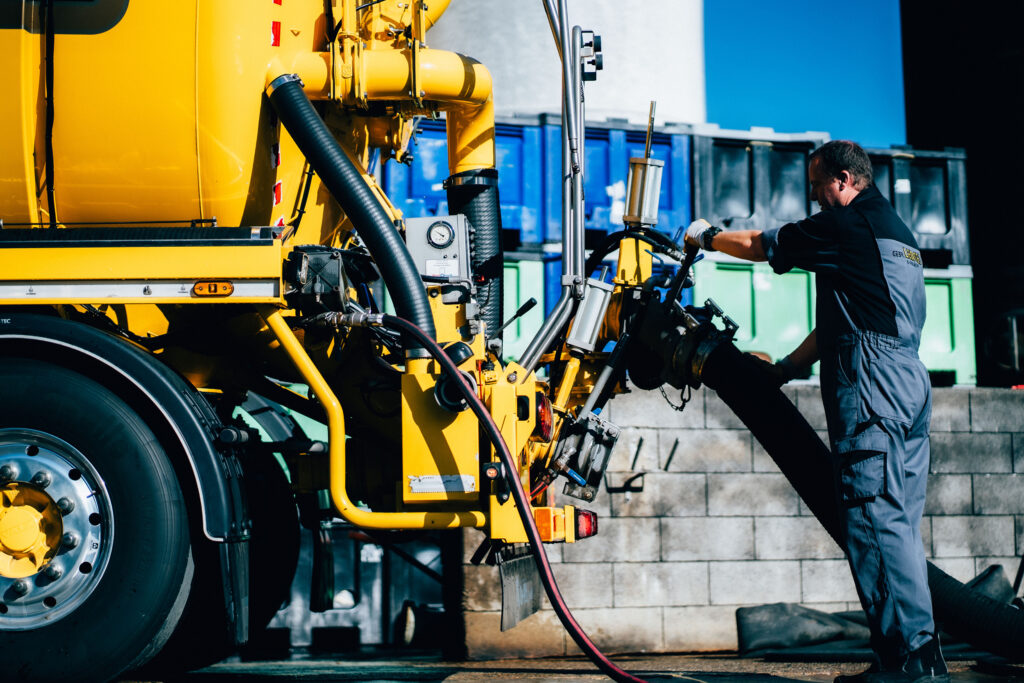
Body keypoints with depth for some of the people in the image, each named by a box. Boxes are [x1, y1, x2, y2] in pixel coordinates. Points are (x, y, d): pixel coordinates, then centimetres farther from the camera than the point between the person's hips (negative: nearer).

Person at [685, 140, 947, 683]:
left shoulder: (848, 224, -4)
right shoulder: (894, 230, 26)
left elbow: (760, 246, 5)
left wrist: (707, 236, 24)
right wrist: (785, 368, 30)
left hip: (870, 380, -10)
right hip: (909, 380, 10)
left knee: (875, 516, -12)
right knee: (898, 523, 9)